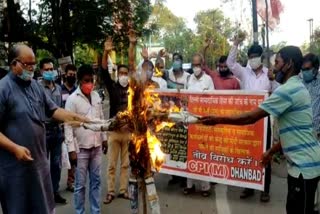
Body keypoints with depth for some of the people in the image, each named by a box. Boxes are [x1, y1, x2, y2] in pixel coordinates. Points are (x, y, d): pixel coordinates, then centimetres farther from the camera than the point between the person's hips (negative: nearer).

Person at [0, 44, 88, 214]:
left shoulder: (35, 85, 8)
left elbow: (53, 110, 10)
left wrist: (77, 118, -2)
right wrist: (15, 148, -23)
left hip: (39, 159, 7)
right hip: (15, 164, -6)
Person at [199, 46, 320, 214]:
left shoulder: (287, 90, -19)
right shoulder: (297, 88, 14)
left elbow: (251, 118, -20)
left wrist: (217, 120, -13)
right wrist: (271, 151, 19)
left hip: (304, 164, -10)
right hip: (302, 162, 10)